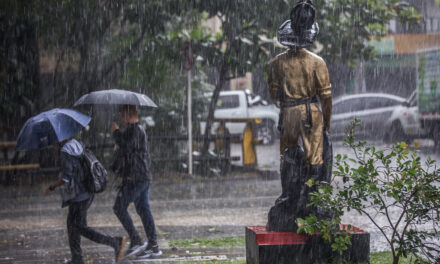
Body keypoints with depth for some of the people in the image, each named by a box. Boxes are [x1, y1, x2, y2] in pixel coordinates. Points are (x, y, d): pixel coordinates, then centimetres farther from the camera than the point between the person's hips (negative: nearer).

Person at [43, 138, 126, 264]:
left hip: (78, 196, -9)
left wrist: (51, 187, -9)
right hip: (86, 193, 9)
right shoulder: (78, 146, 7)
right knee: (72, 224, 17)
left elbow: (66, 178, -22)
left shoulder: (65, 152, -18)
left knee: (82, 229, -2)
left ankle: (116, 242, -10)